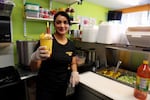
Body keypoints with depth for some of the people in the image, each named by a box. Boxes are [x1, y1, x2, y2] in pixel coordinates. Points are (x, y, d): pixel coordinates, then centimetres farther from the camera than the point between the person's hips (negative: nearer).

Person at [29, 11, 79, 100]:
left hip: (63, 87, 5)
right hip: (45, 88, -5)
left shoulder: (71, 44, -1)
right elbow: (34, 66, -19)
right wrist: (35, 57, -41)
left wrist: (75, 72, -11)